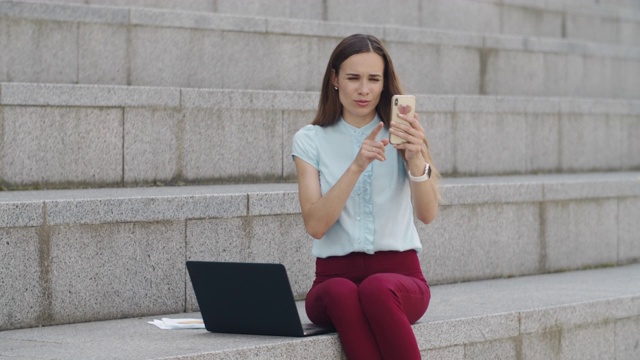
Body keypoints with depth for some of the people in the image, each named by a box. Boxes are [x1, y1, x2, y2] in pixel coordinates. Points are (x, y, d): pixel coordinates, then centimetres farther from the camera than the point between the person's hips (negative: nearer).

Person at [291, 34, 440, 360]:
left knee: (378, 289, -36)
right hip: (335, 275, 0)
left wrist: (416, 159, -26)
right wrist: (356, 166, -19)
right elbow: (315, 225, -7)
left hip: (399, 274, 0)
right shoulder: (310, 140, 7)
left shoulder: (400, 135, 8)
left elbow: (427, 214, -8)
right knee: (341, 293, -36)